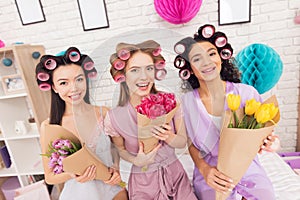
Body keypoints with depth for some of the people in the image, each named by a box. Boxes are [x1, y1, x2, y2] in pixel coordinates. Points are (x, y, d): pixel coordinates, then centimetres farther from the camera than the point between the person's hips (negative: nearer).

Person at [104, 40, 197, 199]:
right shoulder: (113, 118, -20)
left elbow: (183, 142, -4)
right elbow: (121, 150, -1)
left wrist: (168, 137, -25)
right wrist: (136, 161, -20)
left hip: (175, 174, 2)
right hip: (142, 182, -1)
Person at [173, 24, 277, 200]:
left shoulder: (247, 93, -15)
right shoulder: (187, 101, -14)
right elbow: (191, 144, -3)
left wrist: (265, 143, -21)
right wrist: (204, 169, -17)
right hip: (211, 173, 0)